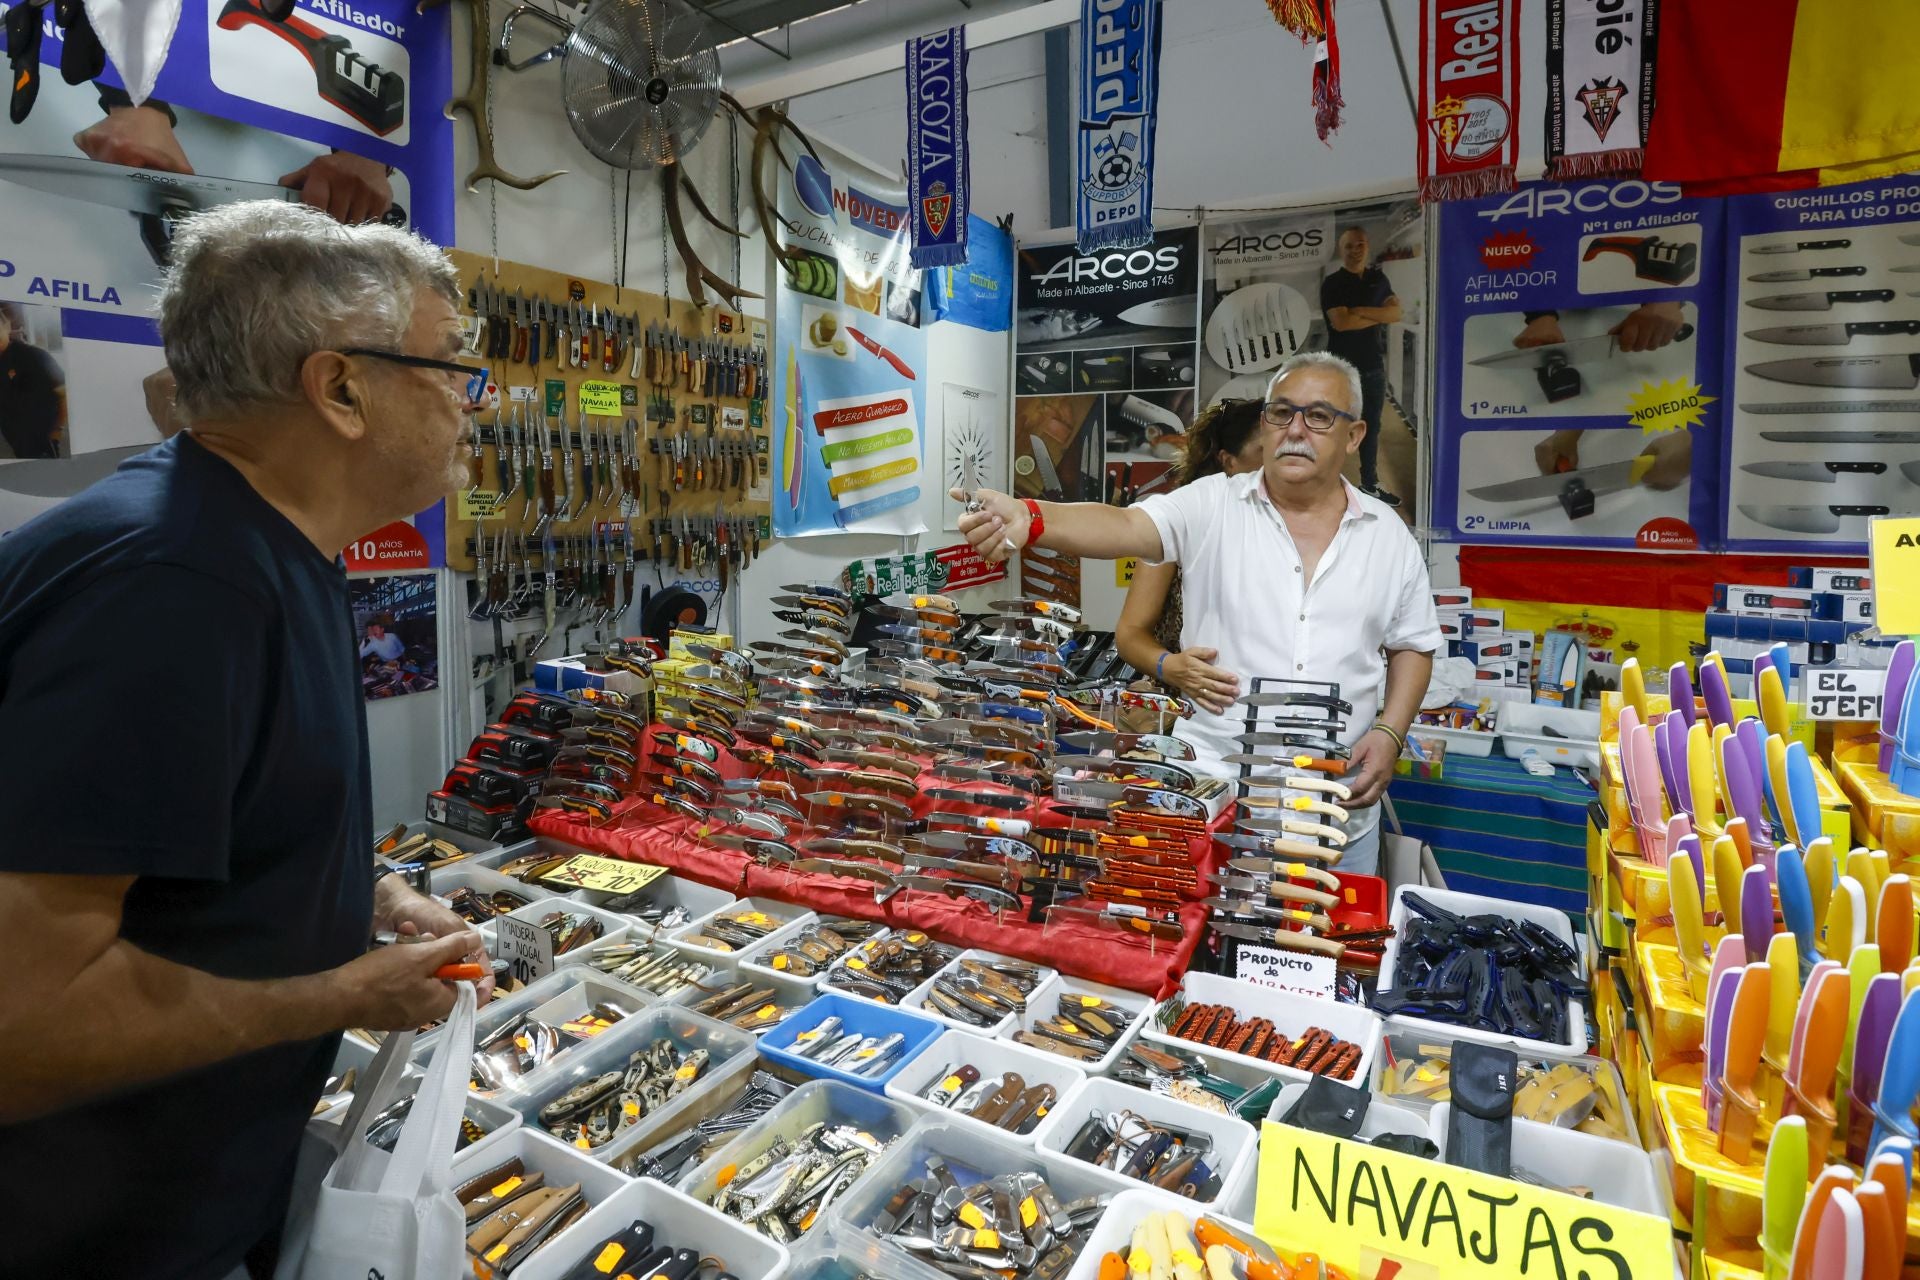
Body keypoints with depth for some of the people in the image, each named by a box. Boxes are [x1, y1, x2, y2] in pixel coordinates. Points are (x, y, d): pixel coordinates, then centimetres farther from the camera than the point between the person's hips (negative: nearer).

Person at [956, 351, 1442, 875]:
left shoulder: (1389, 534, 4)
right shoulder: (1212, 506, -5)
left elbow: (1412, 646, 13)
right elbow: (1125, 526, -23)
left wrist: (1390, 731, -3)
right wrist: (1029, 517, -41)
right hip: (1211, 790, -2)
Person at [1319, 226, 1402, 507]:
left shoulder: (1379, 279, 11)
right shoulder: (1332, 283, -5)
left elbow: (1396, 313, -2)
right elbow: (1341, 322, -20)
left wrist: (1362, 311, -15)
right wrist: (1379, 316, -8)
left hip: (1374, 367, 6)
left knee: (1372, 427, 12)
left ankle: (1370, 484, 23)